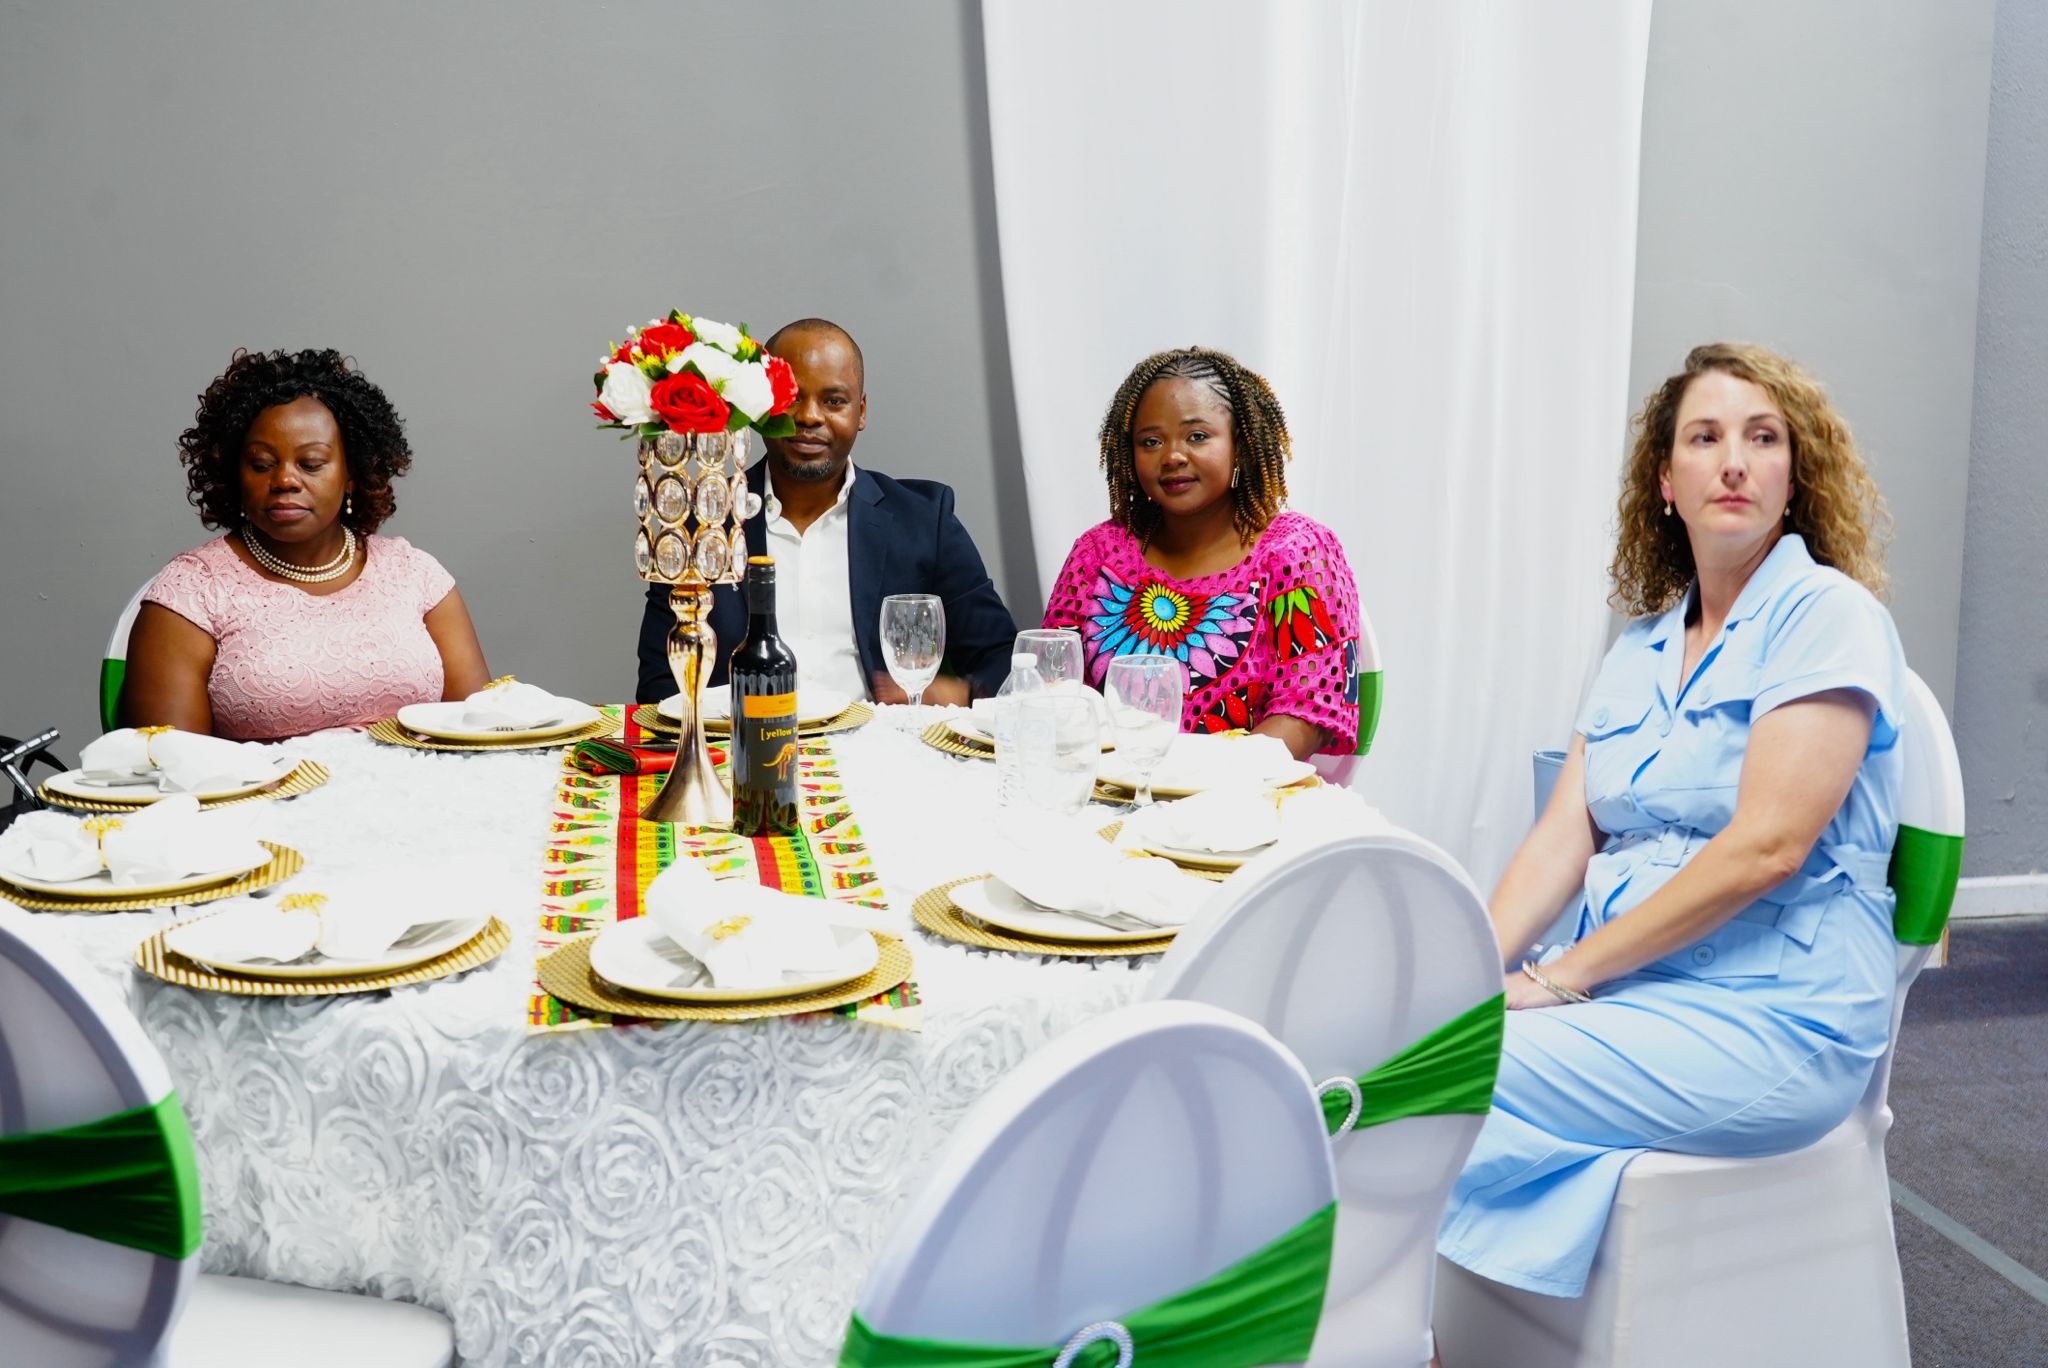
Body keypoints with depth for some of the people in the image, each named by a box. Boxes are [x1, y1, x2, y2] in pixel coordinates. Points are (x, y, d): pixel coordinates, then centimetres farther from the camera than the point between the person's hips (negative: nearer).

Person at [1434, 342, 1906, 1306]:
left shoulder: (1827, 614, -6)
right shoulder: (1640, 649, 16)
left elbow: (1765, 847, -16)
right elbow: (1564, 837, 8)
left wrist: (1558, 977, -16)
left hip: (1772, 1019, -6)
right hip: (1634, 992, 6)